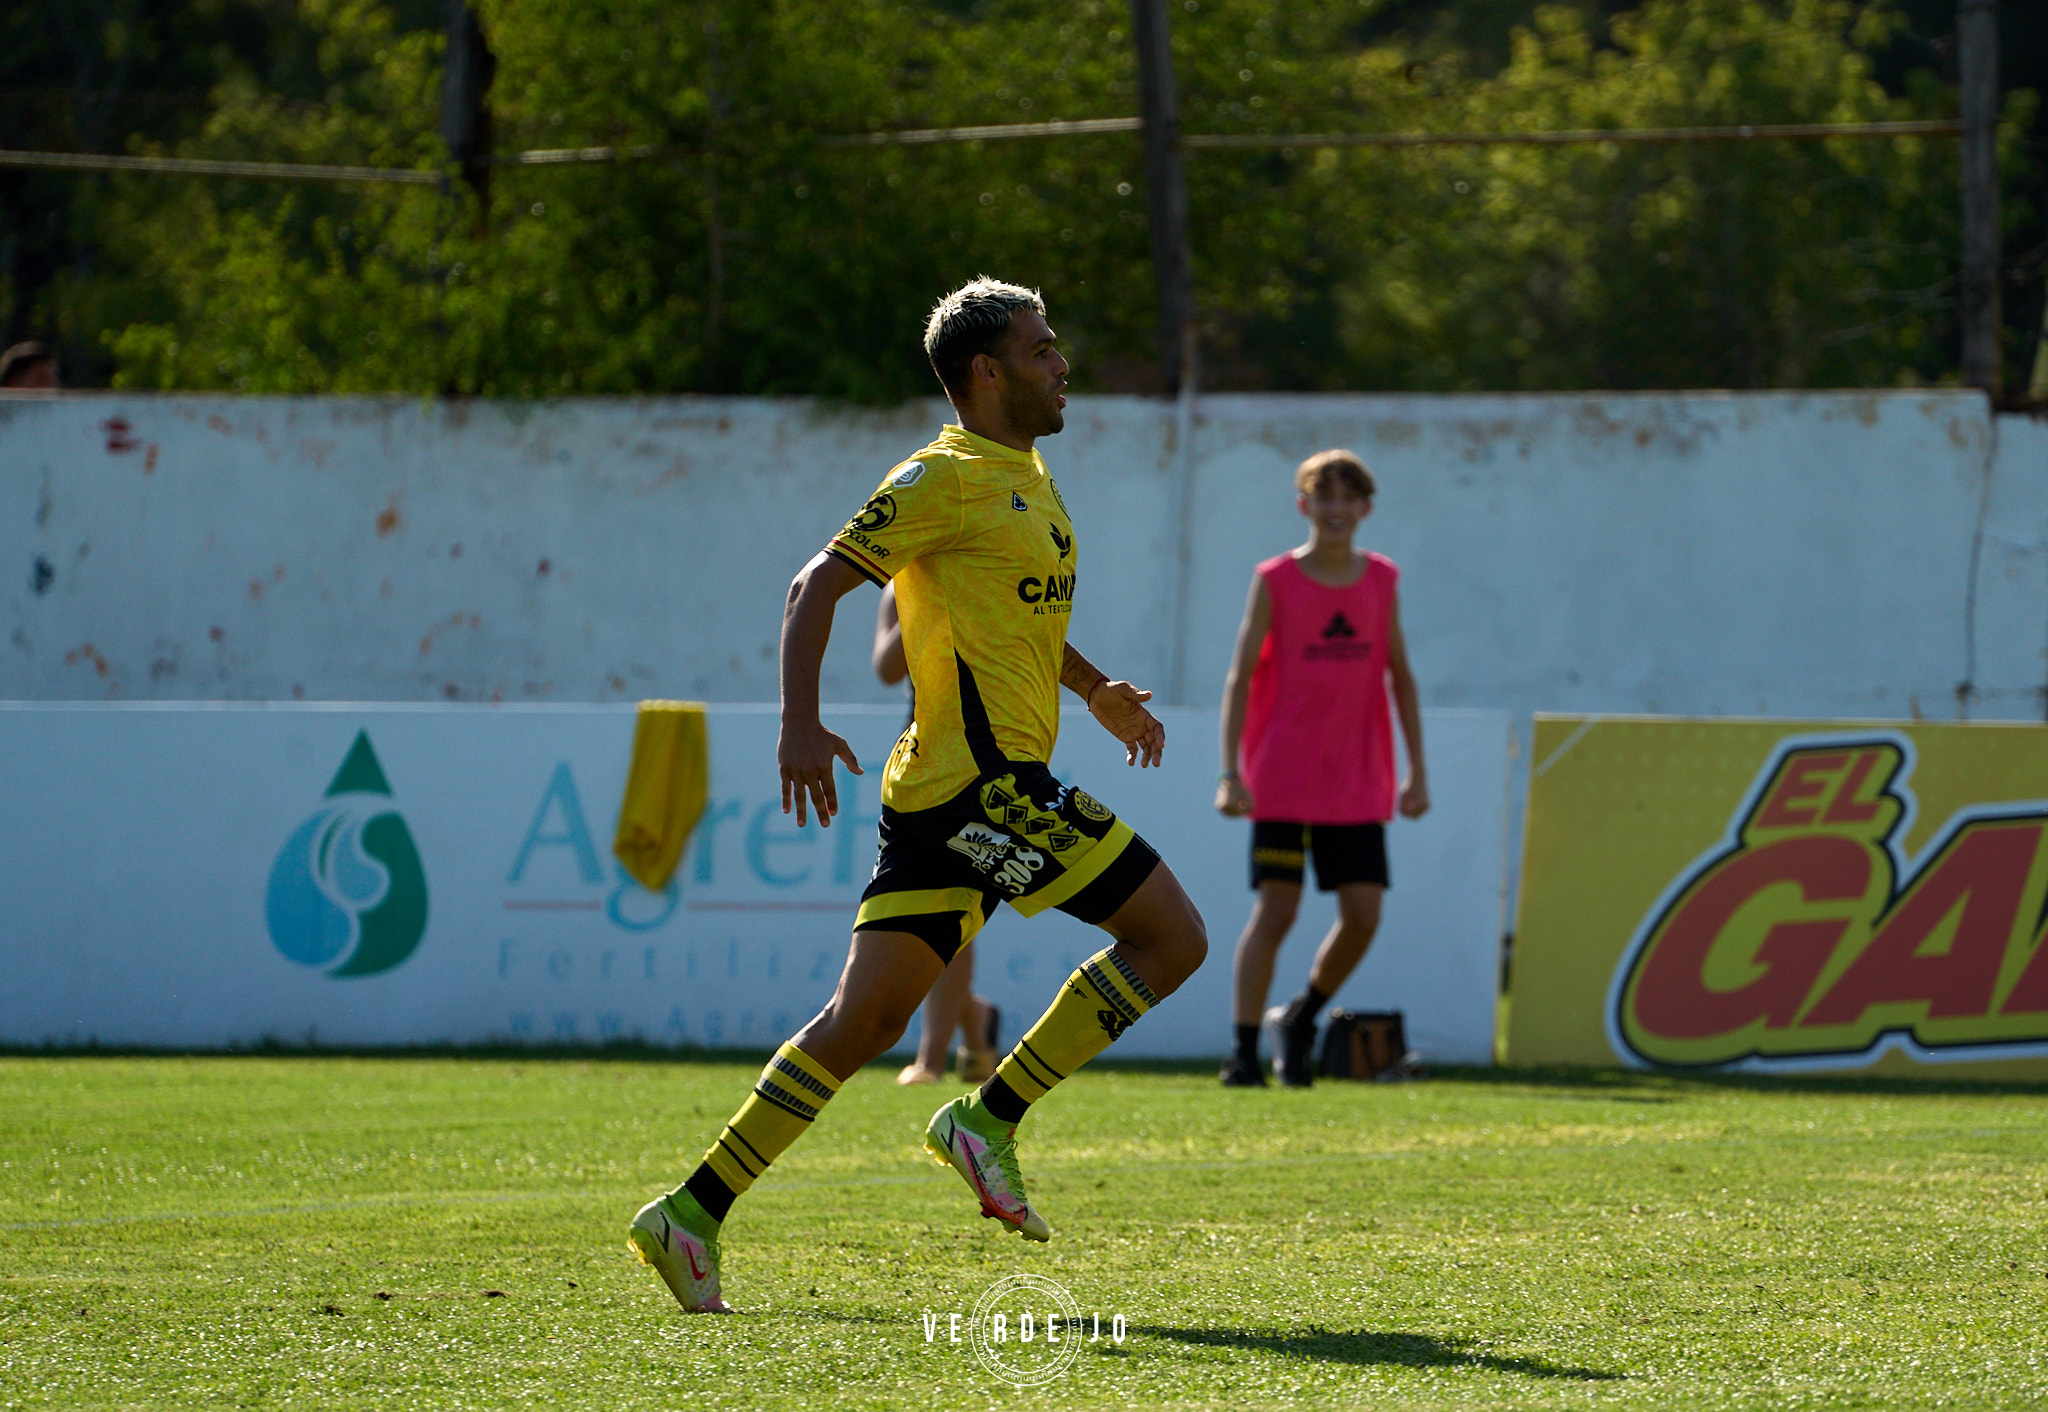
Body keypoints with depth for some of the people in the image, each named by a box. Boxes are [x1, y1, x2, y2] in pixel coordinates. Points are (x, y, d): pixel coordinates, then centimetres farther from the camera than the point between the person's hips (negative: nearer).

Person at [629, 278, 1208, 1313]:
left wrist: (1095, 691, 31)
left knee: (861, 1023, 5)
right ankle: (990, 1118, -5)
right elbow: (818, 585, -13)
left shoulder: (1024, 478, 22)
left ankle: (695, 1211, 3)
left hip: (938, 796, 9)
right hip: (983, 778, -9)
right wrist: (801, 724, -23)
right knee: (1170, 936, -6)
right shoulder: (944, 479, -8)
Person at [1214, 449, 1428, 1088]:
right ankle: (1244, 1051, -4)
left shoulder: (1381, 580, 8)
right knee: (1275, 909, -9)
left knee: (1363, 915, -3)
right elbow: (1240, 676, -4)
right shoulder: (1275, 580, -2)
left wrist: (1417, 771, 10)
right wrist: (1230, 774, -11)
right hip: (1283, 781, -3)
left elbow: (1401, 677, 14)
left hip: (1358, 784, 4)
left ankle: (1301, 1017, 20)